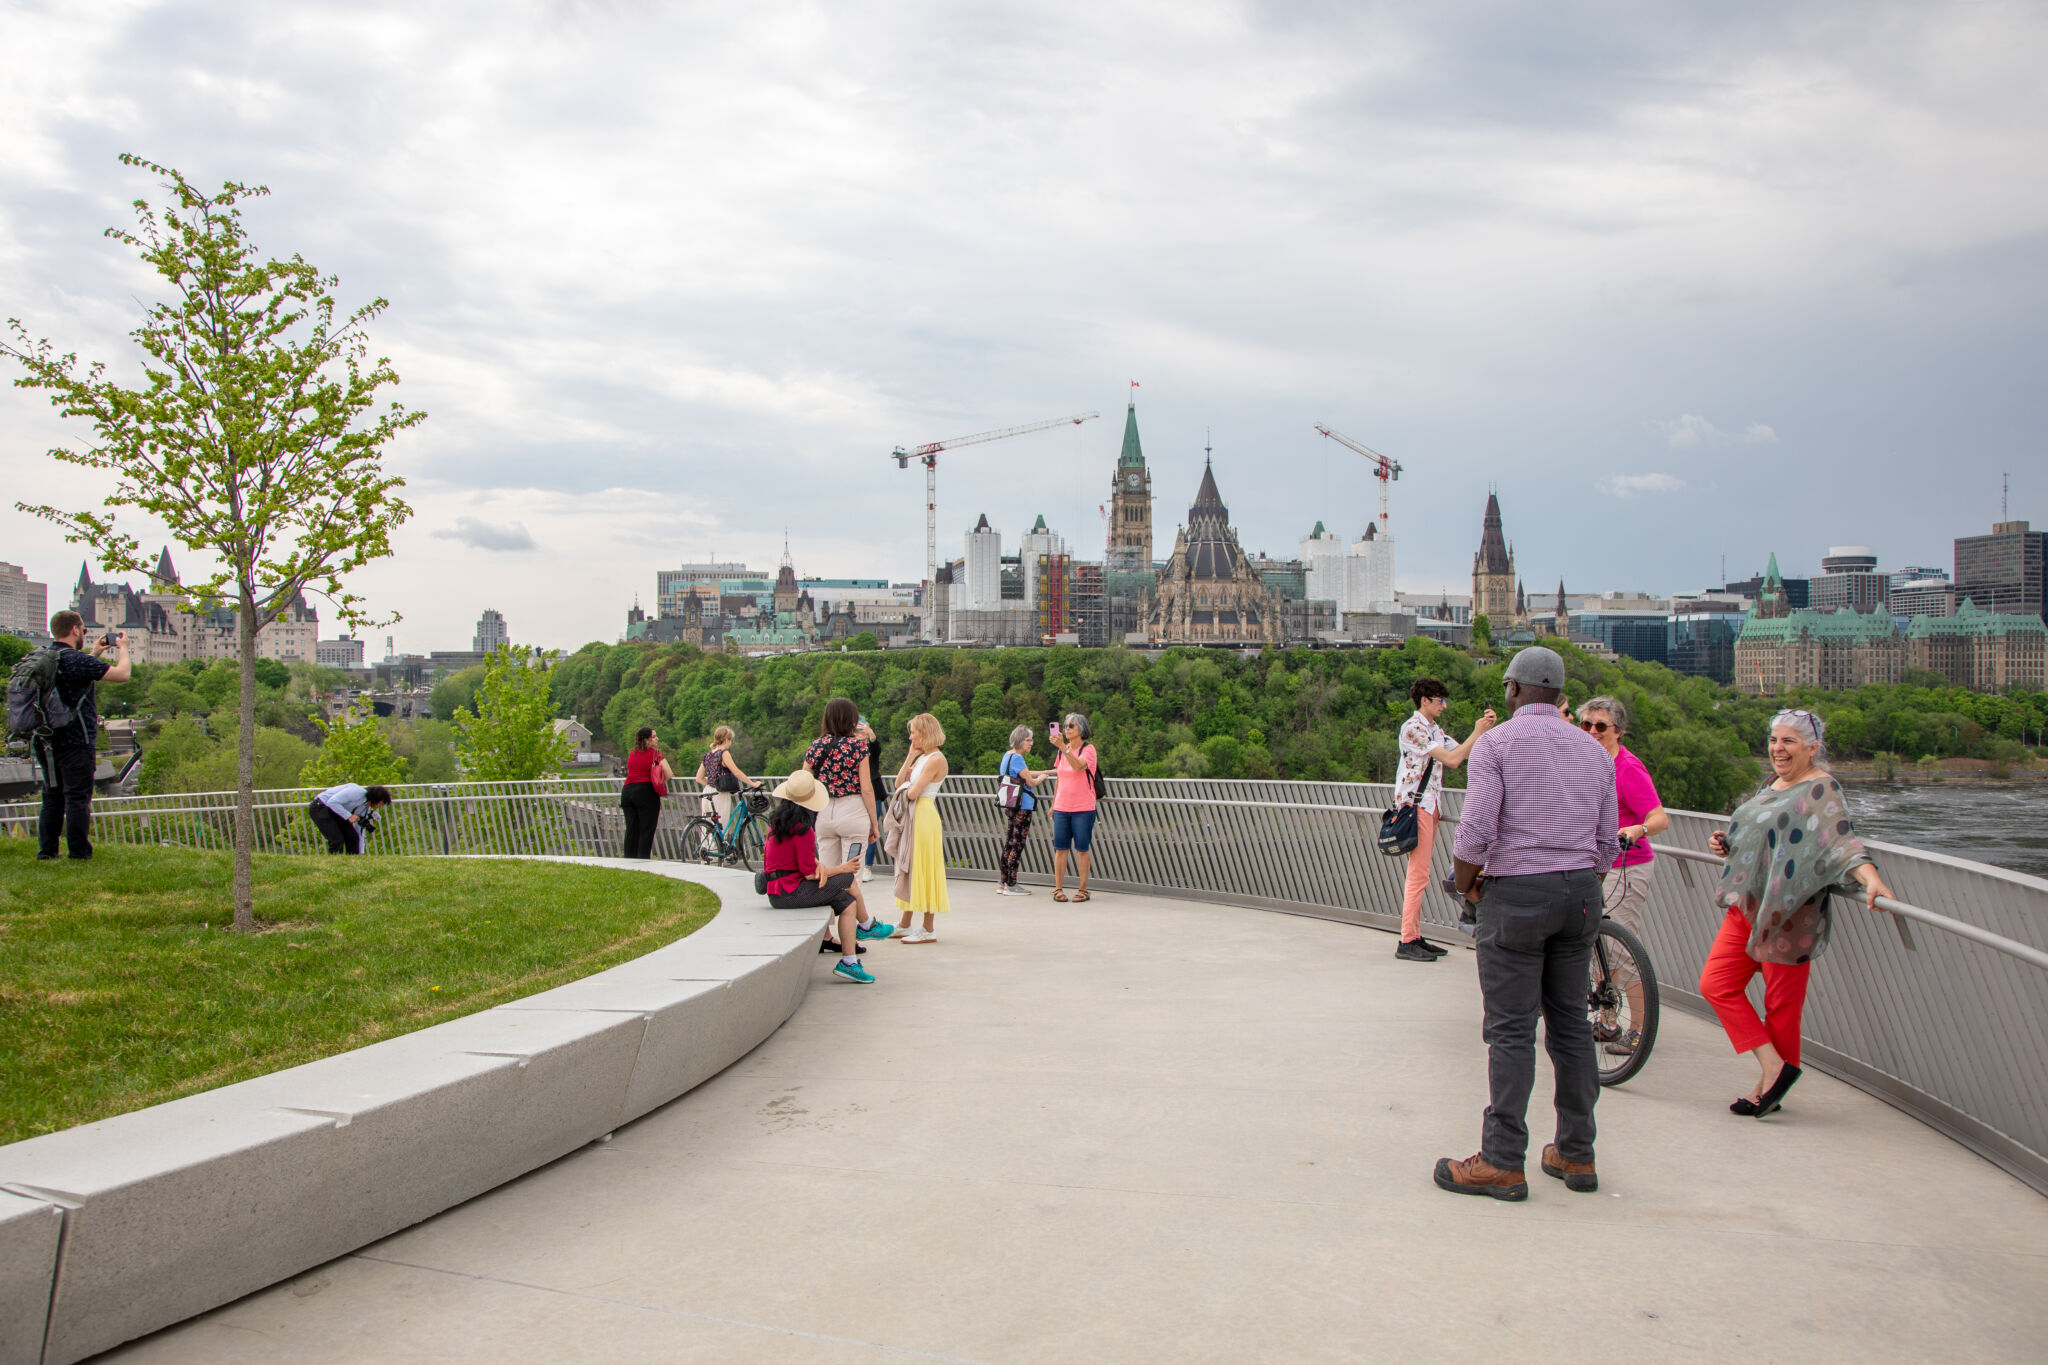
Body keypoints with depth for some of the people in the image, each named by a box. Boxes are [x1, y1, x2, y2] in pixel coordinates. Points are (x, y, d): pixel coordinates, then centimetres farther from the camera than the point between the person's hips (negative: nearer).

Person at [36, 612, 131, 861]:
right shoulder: (77, 660, -16)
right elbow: (122, 674, -14)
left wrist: (94, 653, 31)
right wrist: (123, 648, 3)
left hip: (47, 742, 8)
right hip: (75, 742, -8)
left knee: (52, 797, 14)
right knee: (78, 798, -3)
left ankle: (46, 851, 16)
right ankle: (78, 854, -1)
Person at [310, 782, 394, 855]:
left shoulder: (366, 808, 1)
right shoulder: (357, 792, -25)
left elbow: (359, 832, 8)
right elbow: (332, 802, -30)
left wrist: (360, 854, 5)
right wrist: (349, 816, -31)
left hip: (334, 812, 9)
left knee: (353, 837, -1)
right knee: (337, 840, -18)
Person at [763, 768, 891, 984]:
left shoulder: (778, 819, 10)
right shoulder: (802, 828, -20)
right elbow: (809, 873, -17)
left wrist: (818, 864, -2)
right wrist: (842, 868, -4)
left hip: (776, 891, 9)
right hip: (790, 892, -9)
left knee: (847, 902, 7)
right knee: (848, 880, -3)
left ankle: (849, 962, 6)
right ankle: (867, 926, 19)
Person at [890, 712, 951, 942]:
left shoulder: (936, 760, -13)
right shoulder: (921, 758, 15)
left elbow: (912, 793, -18)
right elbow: (899, 784, 11)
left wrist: (909, 786, 3)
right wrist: (909, 758, 7)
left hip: (924, 816, -10)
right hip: (912, 817, 10)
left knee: (923, 871, -5)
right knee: (909, 869, 14)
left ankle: (928, 931, 0)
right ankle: (905, 925, 23)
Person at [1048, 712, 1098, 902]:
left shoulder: (1088, 749, -5)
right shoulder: (1062, 750, 13)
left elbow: (1078, 766, -27)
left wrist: (1063, 747, -37)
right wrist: (1053, 804, 20)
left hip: (1083, 809, -5)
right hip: (1062, 808, 5)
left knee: (1082, 849, 0)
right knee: (1060, 849, 2)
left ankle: (1083, 889, 8)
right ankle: (1058, 888, 8)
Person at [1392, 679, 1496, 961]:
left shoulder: (1433, 730, 19)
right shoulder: (1413, 728, -12)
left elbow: (1461, 752, 15)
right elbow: (1452, 759, -17)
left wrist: (1485, 729, 4)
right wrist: (1478, 732, -10)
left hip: (1429, 805, 10)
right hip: (1415, 805, -10)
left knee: (1418, 874, 11)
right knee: (1418, 874, -10)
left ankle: (1414, 936, 15)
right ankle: (1406, 943, -8)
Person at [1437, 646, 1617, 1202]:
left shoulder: (1496, 743, -8)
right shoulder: (1594, 750, 10)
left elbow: (1475, 832, -16)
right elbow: (1607, 843, 10)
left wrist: (1466, 883, 1)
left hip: (1517, 892, -6)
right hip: (1581, 892, 6)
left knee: (1511, 1030, -3)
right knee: (1571, 1022, 12)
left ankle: (1502, 1162, 0)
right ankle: (1576, 1154, 19)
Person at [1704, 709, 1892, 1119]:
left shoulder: (1822, 789, -10)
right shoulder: (1772, 785, 16)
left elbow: (1841, 839, -26)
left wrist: (1870, 877, -42)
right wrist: (1726, 843, 11)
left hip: (1788, 914, -9)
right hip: (1746, 906, 9)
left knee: (1782, 1002, 0)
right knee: (1716, 983, 2)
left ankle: (1772, 1086, 11)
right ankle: (1773, 1068, 8)